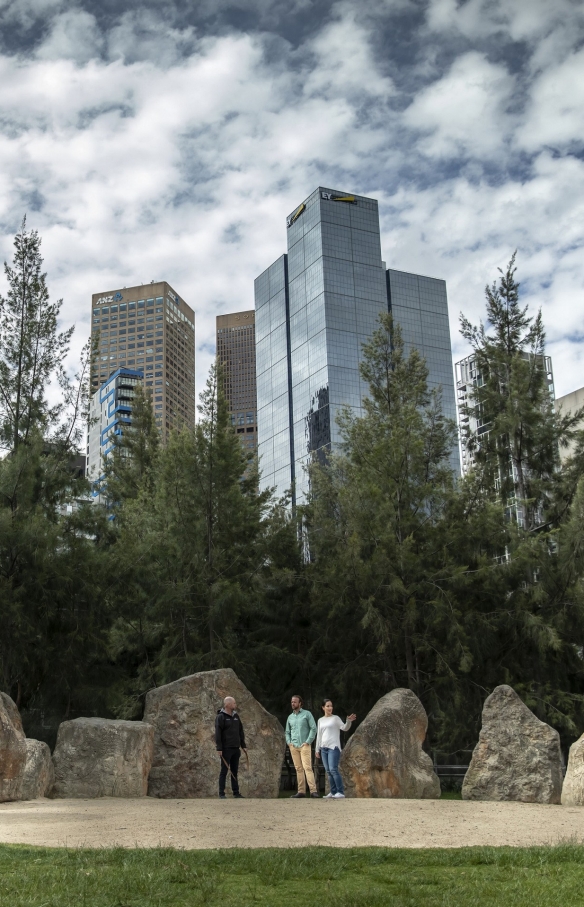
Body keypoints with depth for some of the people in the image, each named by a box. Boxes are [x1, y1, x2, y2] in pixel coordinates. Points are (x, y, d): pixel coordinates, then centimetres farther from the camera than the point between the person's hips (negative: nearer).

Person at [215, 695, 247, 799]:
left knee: (234, 771, 10)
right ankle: (221, 793, 3)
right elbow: (218, 734, -13)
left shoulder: (236, 716, 13)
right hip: (226, 749, -6)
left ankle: (236, 792, 15)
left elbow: (241, 732, 19)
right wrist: (219, 749, -18)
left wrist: (243, 746, 15)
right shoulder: (221, 717, -8)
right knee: (224, 771, -2)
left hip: (236, 749, 6)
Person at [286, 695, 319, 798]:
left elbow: (313, 728, -5)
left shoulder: (307, 714, 1)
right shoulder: (290, 717, 15)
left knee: (307, 767, -14)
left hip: (304, 746, -5)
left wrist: (308, 742, -11)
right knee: (298, 769, 3)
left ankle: (313, 791, -18)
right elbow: (287, 732, 22)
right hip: (293, 746, 5)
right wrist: (289, 742, 5)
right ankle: (301, 791, 3)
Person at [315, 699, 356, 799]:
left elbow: (344, 728, -10)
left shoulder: (335, 718, 2)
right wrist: (317, 749, 17)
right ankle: (333, 792, 11)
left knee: (333, 769, -15)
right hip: (324, 748, 6)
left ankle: (341, 792, -14)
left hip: (333, 747, -5)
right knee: (328, 771, 5)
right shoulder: (320, 720, 16)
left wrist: (349, 721, -29)